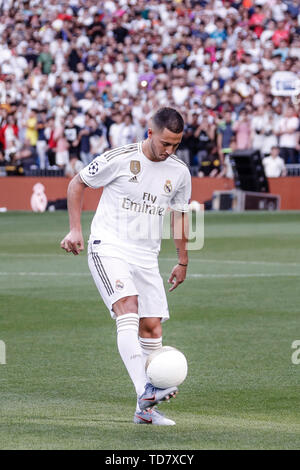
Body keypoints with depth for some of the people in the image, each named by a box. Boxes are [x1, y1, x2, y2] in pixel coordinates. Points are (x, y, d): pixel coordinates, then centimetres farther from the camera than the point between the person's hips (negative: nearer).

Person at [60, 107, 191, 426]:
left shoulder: (179, 173, 4)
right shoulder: (118, 160, -10)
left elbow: (179, 215, 20)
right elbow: (77, 184, 3)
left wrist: (182, 261, 22)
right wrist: (75, 230, -2)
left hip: (146, 257, 6)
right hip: (108, 248, -6)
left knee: (152, 326, 2)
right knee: (128, 311, -26)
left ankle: (145, 410, 10)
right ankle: (144, 391, -38)